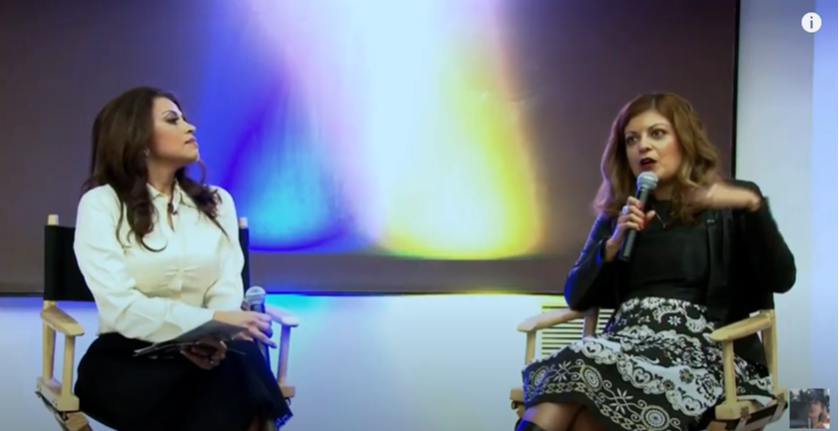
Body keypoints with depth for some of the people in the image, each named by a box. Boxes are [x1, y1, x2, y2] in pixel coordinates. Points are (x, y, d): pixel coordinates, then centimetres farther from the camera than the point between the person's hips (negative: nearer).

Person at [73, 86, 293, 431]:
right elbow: (119, 304, -14)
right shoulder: (102, 204, -1)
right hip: (127, 360, -4)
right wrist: (209, 321, -24)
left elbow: (227, 289, 3)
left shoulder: (216, 202, 14)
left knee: (243, 360, -33)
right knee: (233, 377, -34)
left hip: (201, 353, 4)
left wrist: (216, 337, -20)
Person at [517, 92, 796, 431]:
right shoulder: (616, 216, 22)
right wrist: (614, 244, 0)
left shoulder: (727, 207, 10)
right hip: (628, 339, 4)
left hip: (700, 348, -4)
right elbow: (576, 297, 16)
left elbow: (782, 279, -4)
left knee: (585, 367, -33)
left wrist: (753, 204, -16)